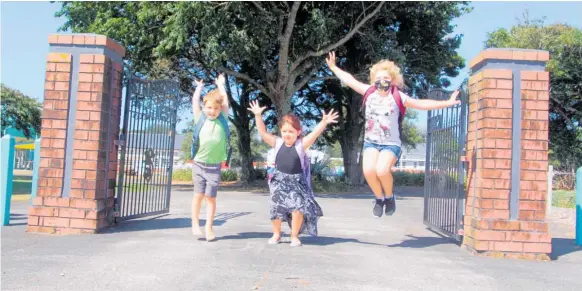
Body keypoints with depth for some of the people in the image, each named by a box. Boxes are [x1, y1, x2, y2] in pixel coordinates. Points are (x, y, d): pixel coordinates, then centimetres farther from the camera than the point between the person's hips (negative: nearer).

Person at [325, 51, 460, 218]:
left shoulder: (398, 97, -5)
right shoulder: (369, 92, 2)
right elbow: (350, 80, 12)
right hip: (371, 141, 3)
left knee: (382, 170, -29)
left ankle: (389, 197, 3)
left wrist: (447, 103, -6)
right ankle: (379, 198, 5)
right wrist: (333, 67, 19)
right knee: (368, 170, -24)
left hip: (391, 143, -2)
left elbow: (422, 104, -2)